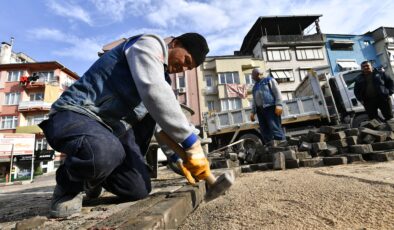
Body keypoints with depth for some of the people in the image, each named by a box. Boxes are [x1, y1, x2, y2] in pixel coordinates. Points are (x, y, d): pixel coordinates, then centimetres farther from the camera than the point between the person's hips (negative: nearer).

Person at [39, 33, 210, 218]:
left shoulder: (161, 74, 18)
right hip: (74, 116, -8)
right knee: (105, 153, -40)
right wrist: (192, 144, -27)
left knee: (139, 189, -6)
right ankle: (68, 185, -5)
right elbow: (154, 92, -30)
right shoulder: (150, 44, -9)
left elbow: (163, 120, 20)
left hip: (109, 126, 8)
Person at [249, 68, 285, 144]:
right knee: (264, 132, -1)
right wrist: (253, 112, 14)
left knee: (275, 129, -15)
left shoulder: (269, 80, 13)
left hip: (270, 107, -6)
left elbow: (277, 92, 1)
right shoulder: (255, 87, 29)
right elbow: (254, 101, 27)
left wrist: (278, 104, -13)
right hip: (260, 110, 6)